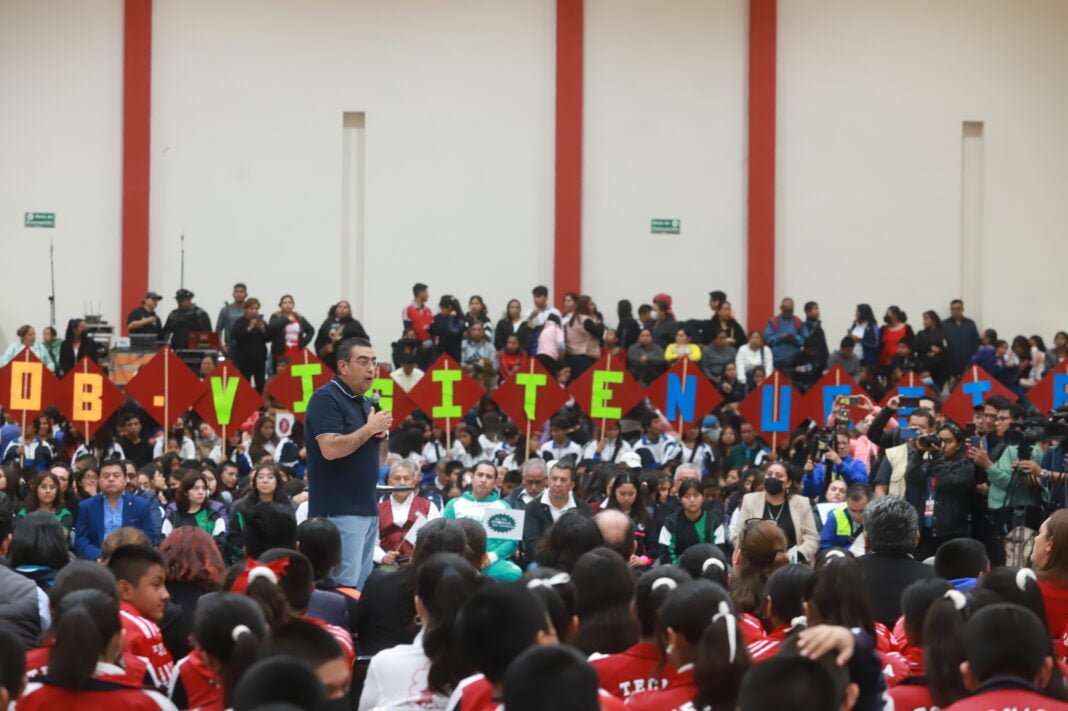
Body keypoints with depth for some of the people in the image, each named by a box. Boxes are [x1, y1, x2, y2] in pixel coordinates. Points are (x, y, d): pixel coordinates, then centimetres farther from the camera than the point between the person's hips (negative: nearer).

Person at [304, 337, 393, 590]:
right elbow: (331, 449, -23)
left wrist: (380, 432, 3)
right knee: (343, 587, -12)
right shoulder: (326, 399, -11)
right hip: (339, 510, -9)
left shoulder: (364, 402, 16)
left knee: (362, 586, 10)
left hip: (367, 507, 9)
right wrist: (370, 428, -14)